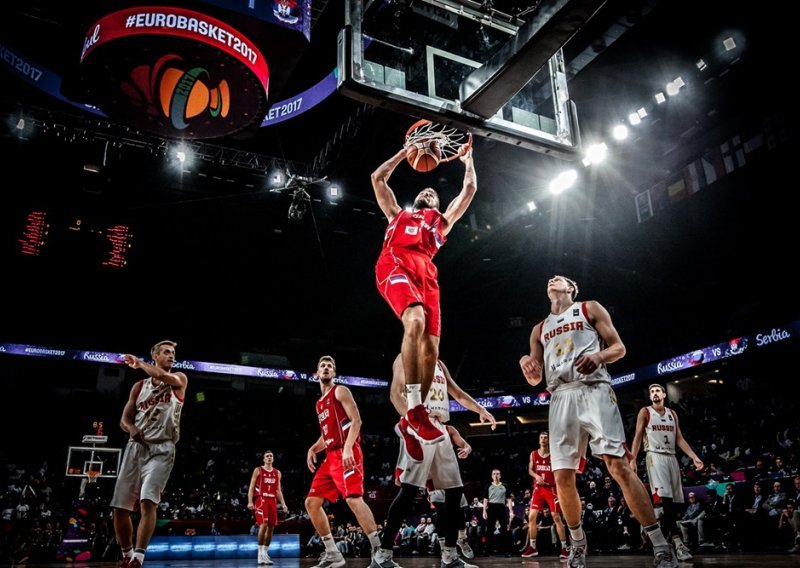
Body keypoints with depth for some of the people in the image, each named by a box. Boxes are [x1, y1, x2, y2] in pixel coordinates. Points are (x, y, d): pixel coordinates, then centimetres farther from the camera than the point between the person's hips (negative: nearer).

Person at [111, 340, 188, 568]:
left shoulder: (178, 380, 4)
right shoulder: (140, 386, 15)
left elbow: (163, 376, -20)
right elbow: (124, 419, 13)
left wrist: (139, 363, -6)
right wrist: (132, 429, -10)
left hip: (161, 449, -4)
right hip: (136, 447, 4)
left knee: (148, 502, -21)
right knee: (120, 507, 4)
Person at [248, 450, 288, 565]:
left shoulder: (277, 473, 15)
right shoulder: (258, 470, 3)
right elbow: (251, 487, -1)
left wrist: (283, 503, 7)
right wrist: (250, 501, -14)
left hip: (272, 500, 5)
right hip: (261, 499, -5)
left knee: (271, 527, 4)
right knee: (263, 524, -19)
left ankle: (265, 552, 15)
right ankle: (260, 553, -11)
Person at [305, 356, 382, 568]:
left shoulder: (340, 391, 1)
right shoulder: (319, 403, 25)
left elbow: (356, 420, -11)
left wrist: (347, 449, -24)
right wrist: (313, 449, 10)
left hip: (346, 454, -9)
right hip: (330, 457, 9)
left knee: (353, 499, -22)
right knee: (311, 502, 6)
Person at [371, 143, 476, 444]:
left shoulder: (443, 220, 39)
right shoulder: (398, 214, 37)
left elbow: (470, 189, 40)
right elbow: (378, 177, 38)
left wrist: (467, 158, 49)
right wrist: (406, 151, 44)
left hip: (426, 273, 3)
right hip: (395, 265, -3)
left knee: (431, 349, -10)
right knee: (415, 322, -32)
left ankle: (413, 418, -1)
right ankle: (414, 409, -33)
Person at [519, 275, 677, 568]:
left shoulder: (590, 309, 14)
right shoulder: (539, 329, 24)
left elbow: (619, 348, 7)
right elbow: (535, 379, 21)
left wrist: (598, 356, -15)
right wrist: (527, 366, -4)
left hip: (593, 390, -4)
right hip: (561, 398, 4)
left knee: (619, 466, -15)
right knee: (562, 477, -1)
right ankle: (578, 543, 19)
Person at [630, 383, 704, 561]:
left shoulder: (672, 413, 16)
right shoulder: (645, 412, 2)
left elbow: (679, 439, 13)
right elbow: (638, 437, -1)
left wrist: (694, 457, 1)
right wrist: (632, 460, -11)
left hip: (671, 457, 6)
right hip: (655, 456, -6)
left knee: (671, 502, 3)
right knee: (665, 499, -19)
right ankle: (677, 542, -25)